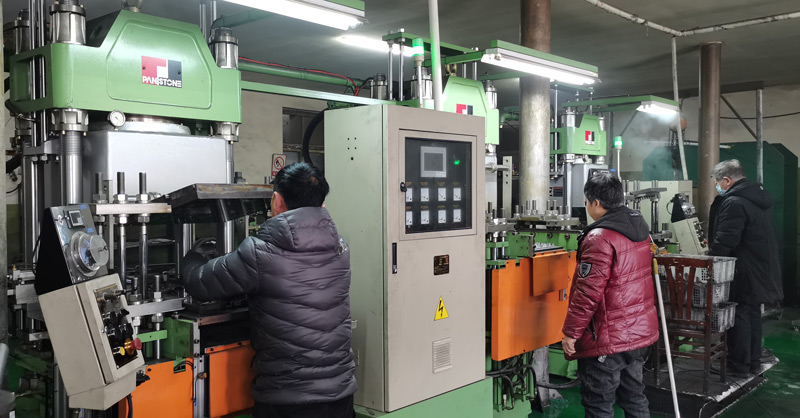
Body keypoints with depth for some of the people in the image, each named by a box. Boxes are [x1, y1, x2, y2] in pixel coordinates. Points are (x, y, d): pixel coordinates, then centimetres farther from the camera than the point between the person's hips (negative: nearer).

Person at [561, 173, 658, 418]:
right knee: (634, 397, 20)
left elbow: (588, 292, -23)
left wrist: (571, 332, -16)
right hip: (642, 332, 9)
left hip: (608, 340, -9)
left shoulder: (599, 238, -21)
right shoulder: (640, 229, 7)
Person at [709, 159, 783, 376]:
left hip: (744, 273, -10)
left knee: (739, 314, 0)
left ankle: (738, 365, 9)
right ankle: (754, 362, 27)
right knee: (753, 313, 17)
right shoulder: (760, 196, 11)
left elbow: (724, 241, -23)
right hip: (762, 268, 10)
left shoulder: (734, 202, -21)